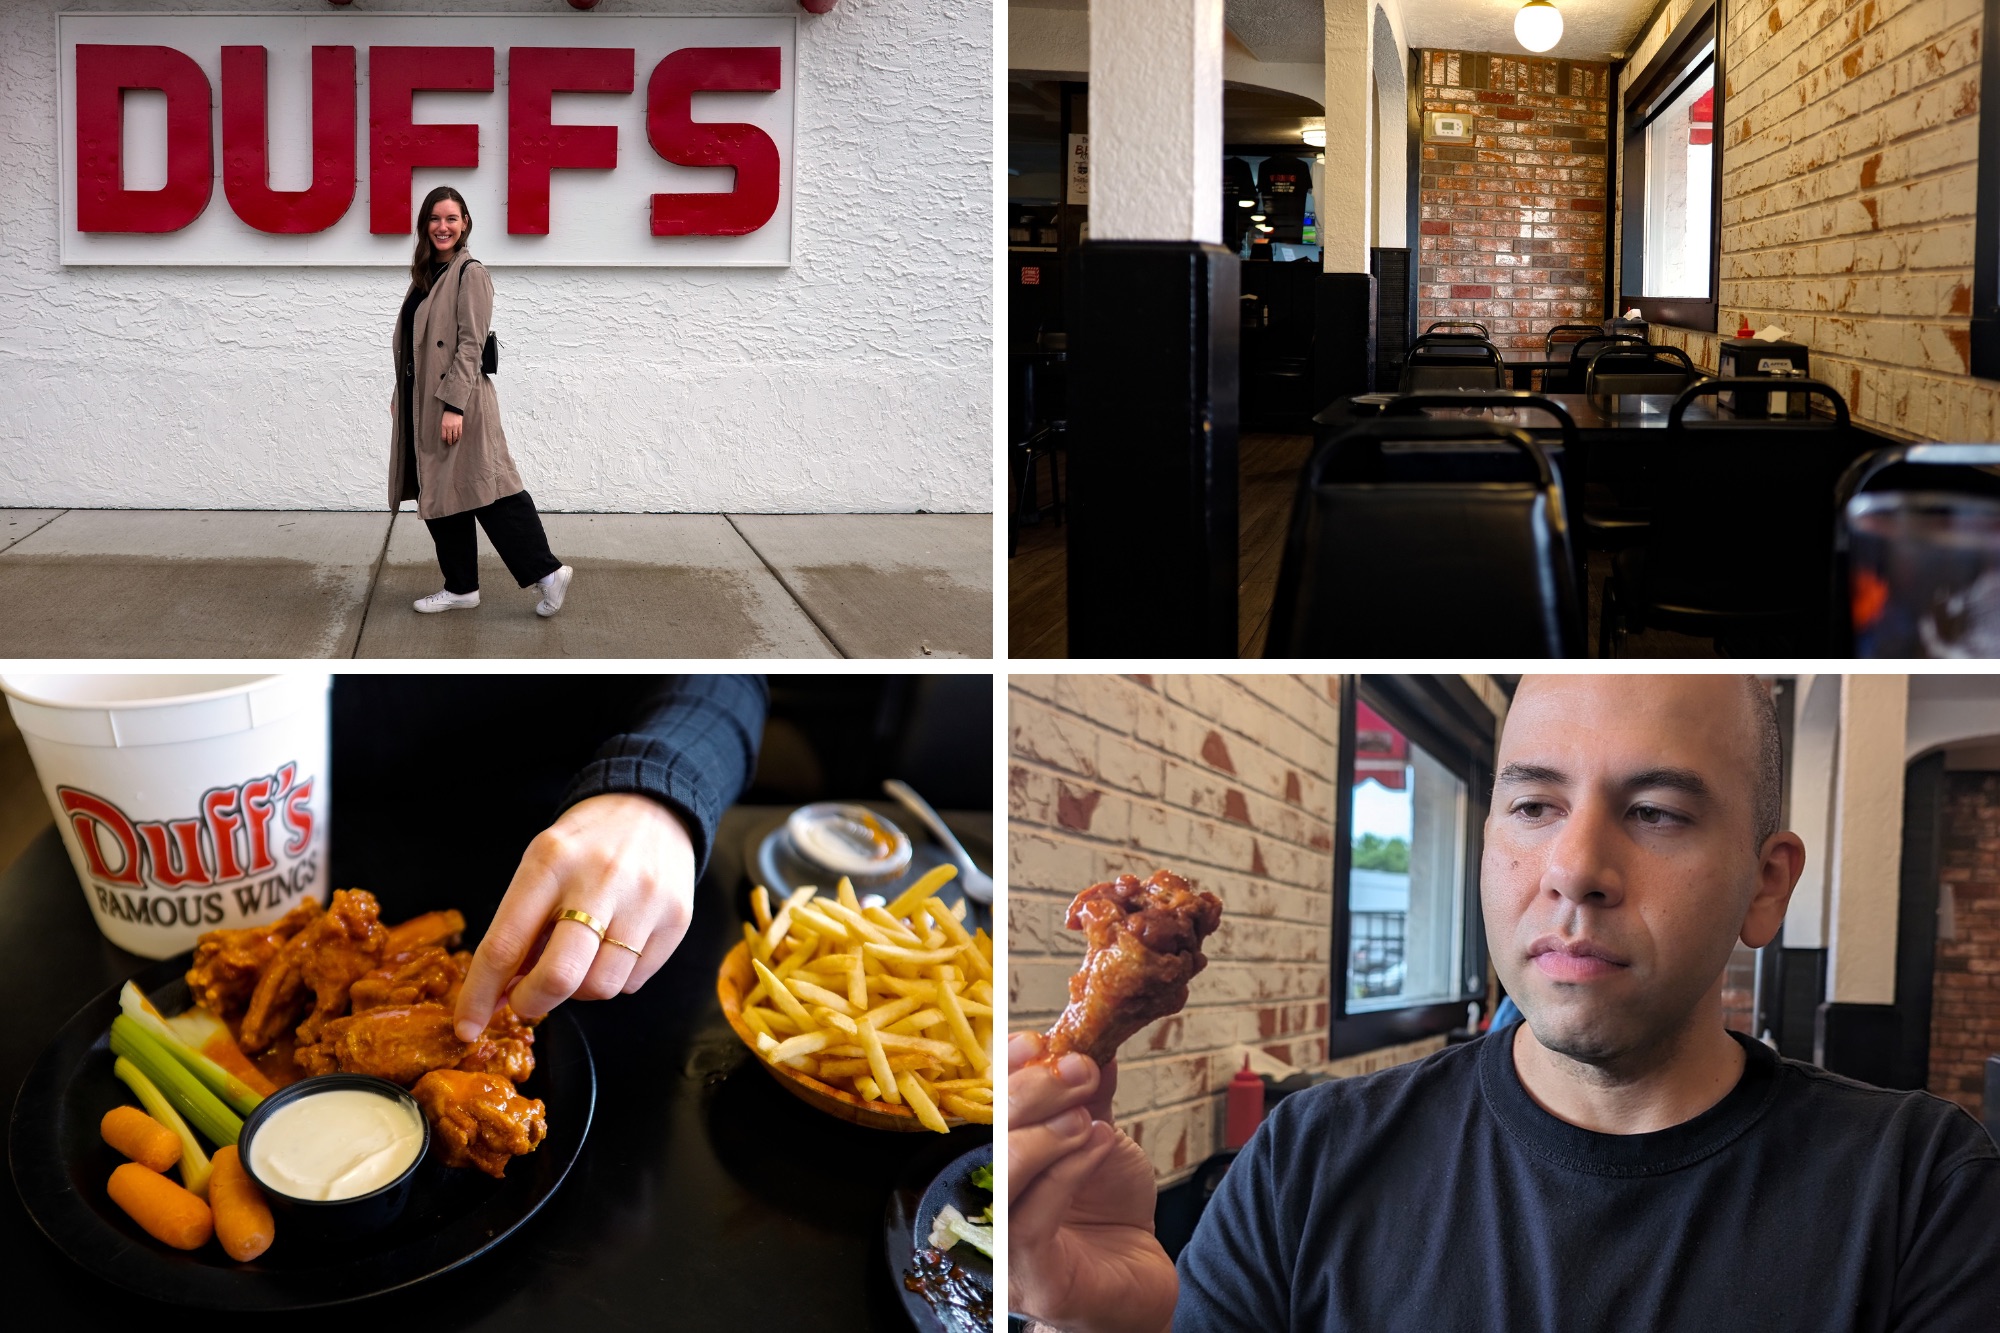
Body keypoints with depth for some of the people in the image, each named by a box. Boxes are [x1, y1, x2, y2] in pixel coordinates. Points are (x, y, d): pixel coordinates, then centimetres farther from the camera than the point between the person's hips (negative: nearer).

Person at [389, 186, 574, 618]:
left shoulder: (470, 273, -10)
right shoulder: (427, 274, 14)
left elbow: (471, 344, -16)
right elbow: (415, 343, 17)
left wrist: (454, 405, -21)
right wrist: (401, 394, 15)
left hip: (457, 402, -9)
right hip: (423, 403, 9)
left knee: (484, 491, -9)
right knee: (438, 495, 11)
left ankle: (547, 572, -3)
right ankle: (460, 587, 18)